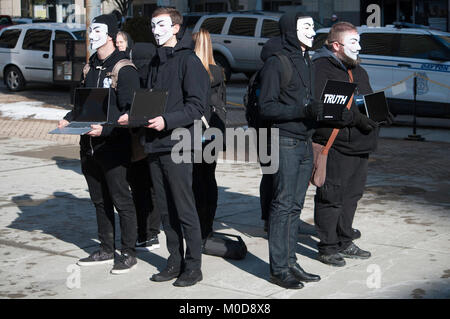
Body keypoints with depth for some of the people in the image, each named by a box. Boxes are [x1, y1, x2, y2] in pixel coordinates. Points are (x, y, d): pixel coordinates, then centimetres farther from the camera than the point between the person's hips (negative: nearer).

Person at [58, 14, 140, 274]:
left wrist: (105, 128, -31)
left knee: (121, 201, 0)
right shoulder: (93, 67, 15)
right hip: (89, 145, 9)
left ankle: (129, 253, 10)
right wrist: (69, 120, 5)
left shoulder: (125, 69, -11)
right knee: (100, 201, 16)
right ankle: (106, 250, 28)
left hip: (113, 147, -9)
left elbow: (129, 111, -18)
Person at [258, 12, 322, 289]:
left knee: (296, 206, 10)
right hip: (285, 143, -8)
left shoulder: (307, 62, 18)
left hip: (305, 143, 8)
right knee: (283, 205, -5)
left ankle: (290, 262, 17)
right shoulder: (276, 63, -8)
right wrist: (303, 111, -21)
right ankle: (279, 269, 1)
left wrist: (316, 110, 3)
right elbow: (266, 107, -13)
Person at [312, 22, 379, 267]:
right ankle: (327, 247, 7)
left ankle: (344, 242, 27)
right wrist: (356, 118, -22)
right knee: (332, 196, -3)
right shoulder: (320, 69, -10)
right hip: (333, 145, -9)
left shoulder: (358, 71, 20)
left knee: (352, 194, 15)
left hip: (358, 145, 9)